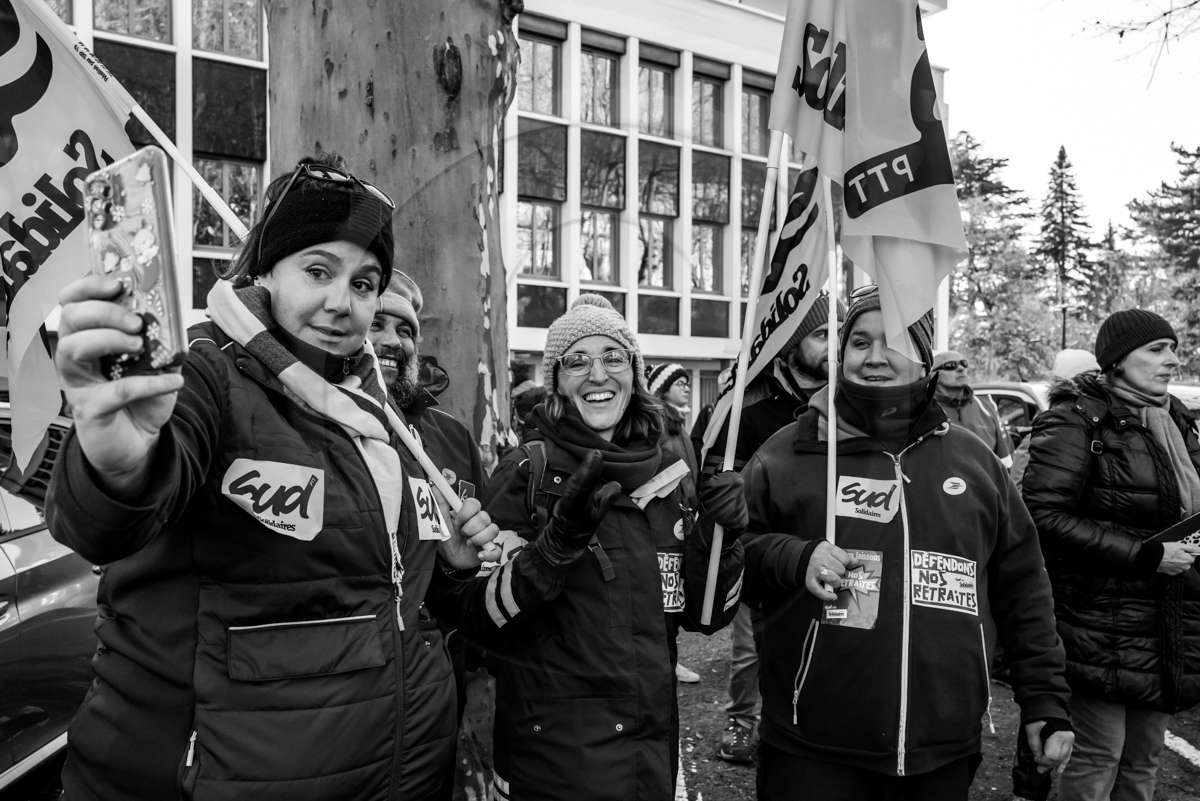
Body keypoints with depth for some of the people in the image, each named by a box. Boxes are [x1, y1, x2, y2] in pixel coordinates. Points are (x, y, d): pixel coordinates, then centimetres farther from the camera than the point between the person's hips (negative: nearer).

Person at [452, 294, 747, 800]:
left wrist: (723, 541, -11)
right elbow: (478, 621, -16)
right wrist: (557, 543, -29)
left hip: (655, 738, 5)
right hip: (553, 749, -5)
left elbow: (705, 616, 5)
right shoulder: (529, 470, -12)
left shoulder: (664, 471, 1)